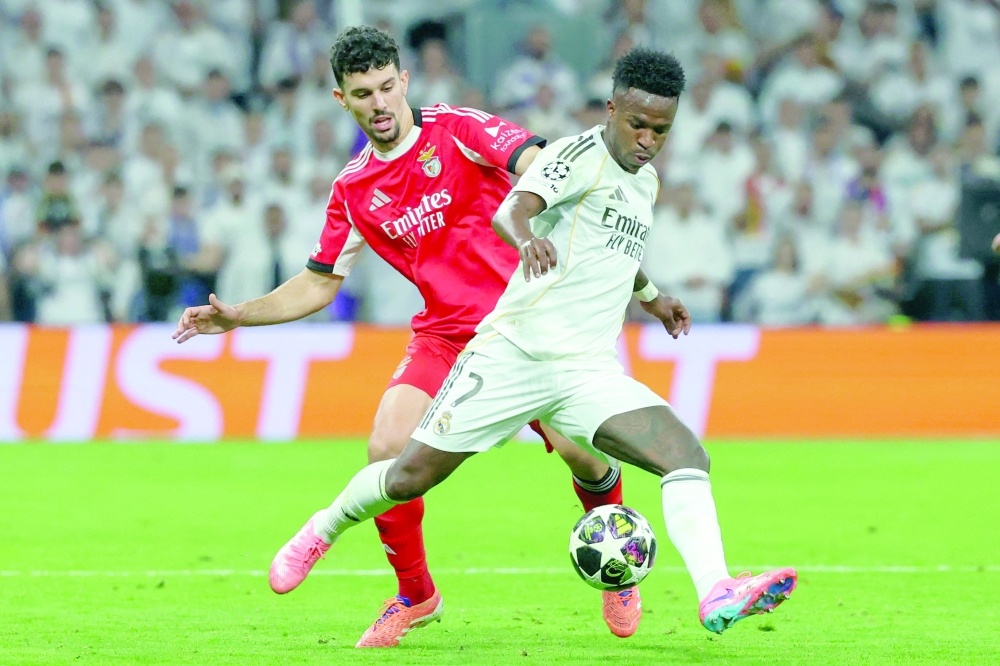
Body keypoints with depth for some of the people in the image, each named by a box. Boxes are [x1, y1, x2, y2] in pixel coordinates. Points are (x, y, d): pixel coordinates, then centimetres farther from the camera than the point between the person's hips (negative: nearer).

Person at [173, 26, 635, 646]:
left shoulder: (458, 130, -6)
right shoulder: (354, 188, 8)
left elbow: (539, 163, -24)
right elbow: (319, 284, 17)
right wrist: (238, 316, 5)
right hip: (444, 334, 4)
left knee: (577, 448, -16)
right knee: (388, 450, -17)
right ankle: (416, 595, 6)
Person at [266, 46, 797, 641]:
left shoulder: (646, 183, 16)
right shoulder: (581, 155, -9)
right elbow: (512, 209, -30)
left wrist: (650, 295, 43)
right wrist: (528, 237, -51)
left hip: (590, 371, 6)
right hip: (516, 353, -6)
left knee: (687, 454, -18)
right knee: (410, 477, 2)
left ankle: (717, 596, -32)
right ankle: (327, 528, 32)